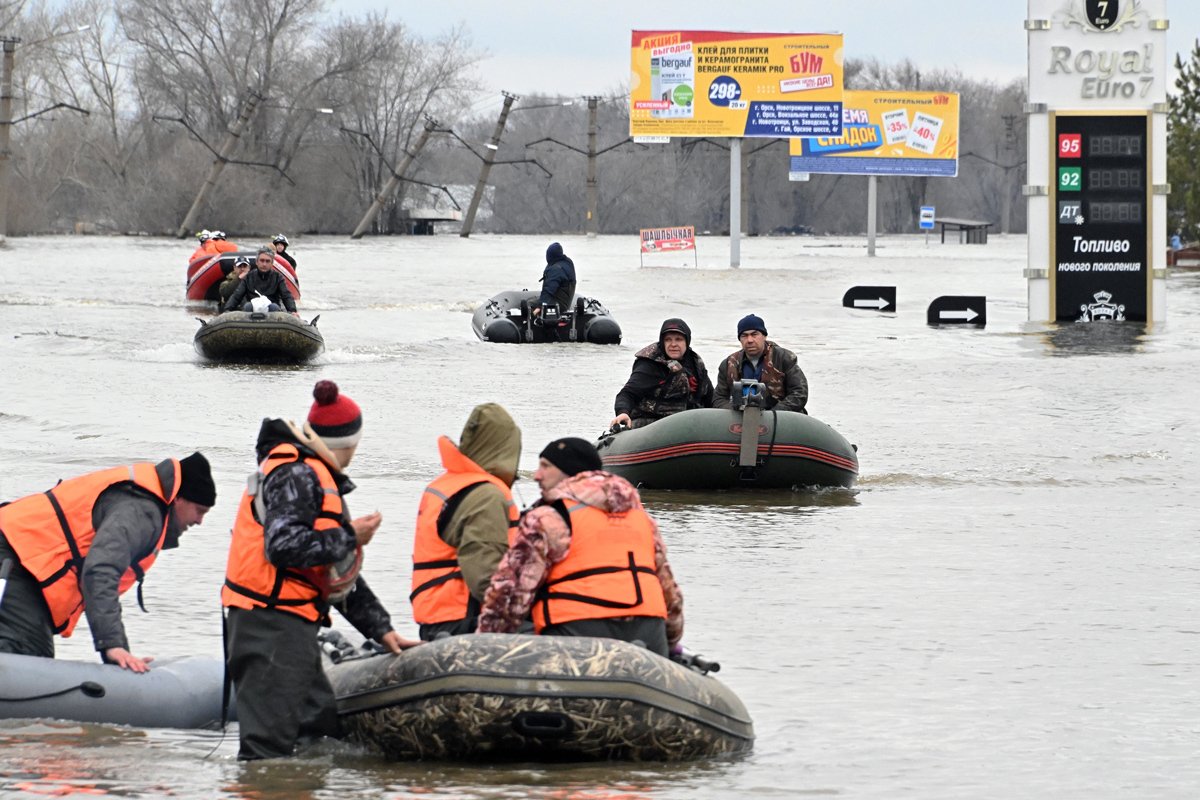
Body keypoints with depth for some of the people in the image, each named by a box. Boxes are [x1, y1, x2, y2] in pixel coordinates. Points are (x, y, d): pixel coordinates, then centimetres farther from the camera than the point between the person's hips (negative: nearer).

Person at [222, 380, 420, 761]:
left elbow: (338, 572, 26)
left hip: (293, 629, 11)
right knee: (269, 743, -14)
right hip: (271, 628, -11)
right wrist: (349, 536, -13)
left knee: (325, 729, 15)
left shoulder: (317, 477, 23)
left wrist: (381, 630, 23)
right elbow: (284, 546, -25)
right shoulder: (296, 474, -11)